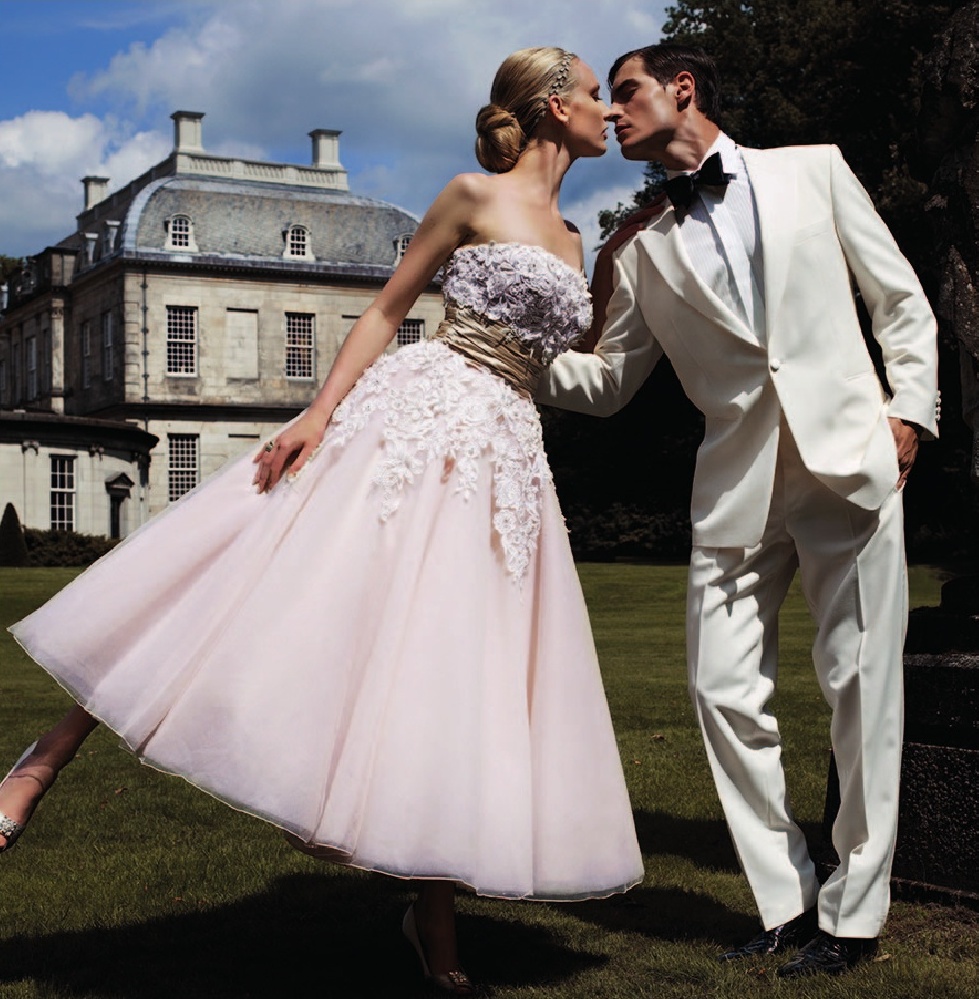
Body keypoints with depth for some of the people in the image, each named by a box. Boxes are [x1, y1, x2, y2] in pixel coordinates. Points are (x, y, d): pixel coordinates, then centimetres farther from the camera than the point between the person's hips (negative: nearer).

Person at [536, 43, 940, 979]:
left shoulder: (812, 170, 9)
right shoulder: (643, 249, 13)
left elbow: (902, 301, 10)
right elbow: (608, 382, 14)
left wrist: (910, 408, -3)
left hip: (849, 457, -3)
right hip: (736, 484, 3)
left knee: (860, 687, -2)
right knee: (726, 691, -2)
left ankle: (851, 912, 10)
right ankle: (786, 903, 11)